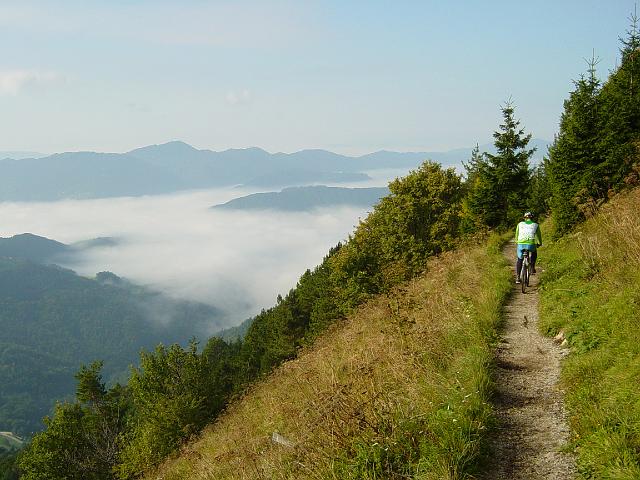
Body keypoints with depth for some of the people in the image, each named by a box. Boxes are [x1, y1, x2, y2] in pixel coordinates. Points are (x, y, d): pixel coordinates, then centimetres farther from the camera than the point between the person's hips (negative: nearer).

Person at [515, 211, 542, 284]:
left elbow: (517, 235, 22)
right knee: (534, 253, 35)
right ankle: (532, 268, 22)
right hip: (531, 245, -1)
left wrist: (517, 242, 38)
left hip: (521, 244, 1)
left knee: (519, 260, 20)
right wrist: (539, 243, 36)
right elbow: (538, 235, 19)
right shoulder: (535, 225, 14)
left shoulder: (520, 224, 16)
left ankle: (517, 277, 11)